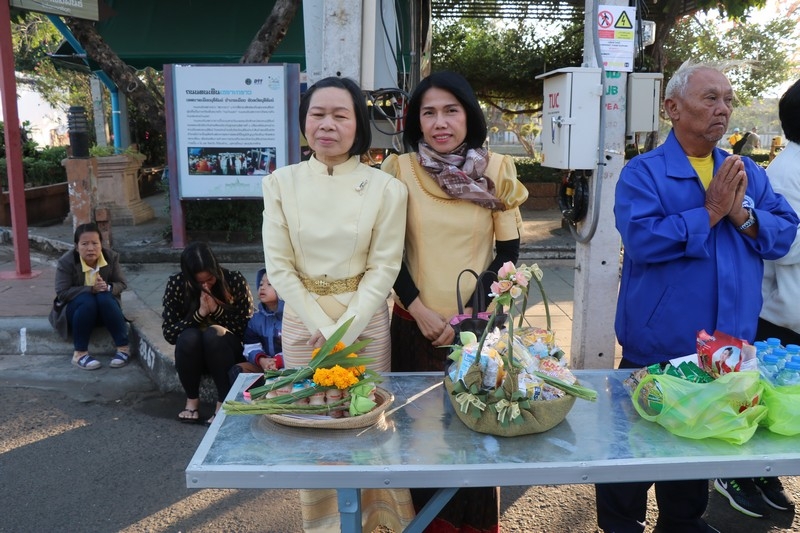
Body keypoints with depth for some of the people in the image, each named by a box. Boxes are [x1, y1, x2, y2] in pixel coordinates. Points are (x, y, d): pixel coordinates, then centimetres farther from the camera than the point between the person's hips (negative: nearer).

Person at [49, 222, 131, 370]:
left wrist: (108, 287, -27)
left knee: (105, 297, -33)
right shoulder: (66, 262, -17)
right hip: (74, 307, -2)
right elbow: (62, 293, -20)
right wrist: (91, 289, -32)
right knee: (87, 301, -36)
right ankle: (79, 353, -31)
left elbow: (122, 284, -3)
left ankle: (123, 348, -29)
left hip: (105, 308, 2)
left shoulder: (111, 257, -9)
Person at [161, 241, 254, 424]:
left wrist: (216, 310, -26)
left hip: (229, 352, -1)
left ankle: (224, 402, -24)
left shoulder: (235, 280, -15)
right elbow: (169, 333, -14)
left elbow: (247, 328, -14)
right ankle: (192, 400, -13)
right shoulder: (176, 284, -12)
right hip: (192, 354, 1)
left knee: (213, 333, -32)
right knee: (189, 336, -31)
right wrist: (200, 313, -26)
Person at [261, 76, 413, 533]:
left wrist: (344, 332, -15)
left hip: (365, 319, -1)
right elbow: (279, 265, -4)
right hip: (303, 320, 2)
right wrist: (322, 329, -11)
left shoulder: (385, 188, -7)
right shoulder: (281, 183, -3)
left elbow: (383, 268, -7)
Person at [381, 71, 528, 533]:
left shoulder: (497, 169, -1)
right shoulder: (400, 169, -2)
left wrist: (466, 317, -8)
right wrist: (420, 311, -9)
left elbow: (508, 252, 0)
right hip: (415, 325, 0)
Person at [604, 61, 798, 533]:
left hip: (727, 350, 5)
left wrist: (742, 216, -17)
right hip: (656, 348, -5)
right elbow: (642, 239, -24)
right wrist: (710, 212, -19)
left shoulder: (748, 173, 8)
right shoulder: (643, 172, -10)